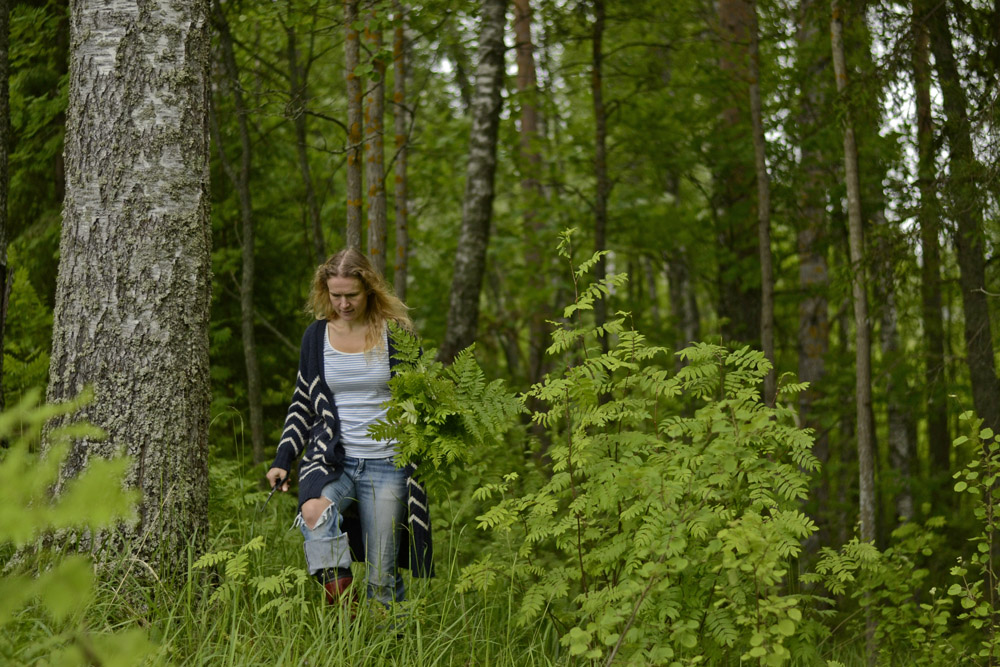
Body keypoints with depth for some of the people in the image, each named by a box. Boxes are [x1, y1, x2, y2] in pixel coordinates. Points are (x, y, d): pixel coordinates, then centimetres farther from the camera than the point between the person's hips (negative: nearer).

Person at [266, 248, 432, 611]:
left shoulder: (396, 334, 1)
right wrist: (283, 458, 8)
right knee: (314, 511, -34)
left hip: (385, 463, -1)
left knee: (381, 576, -1)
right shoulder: (316, 336, 9)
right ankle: (341, 605, -33)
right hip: (332, 459, 2)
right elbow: (302, 404, 17)